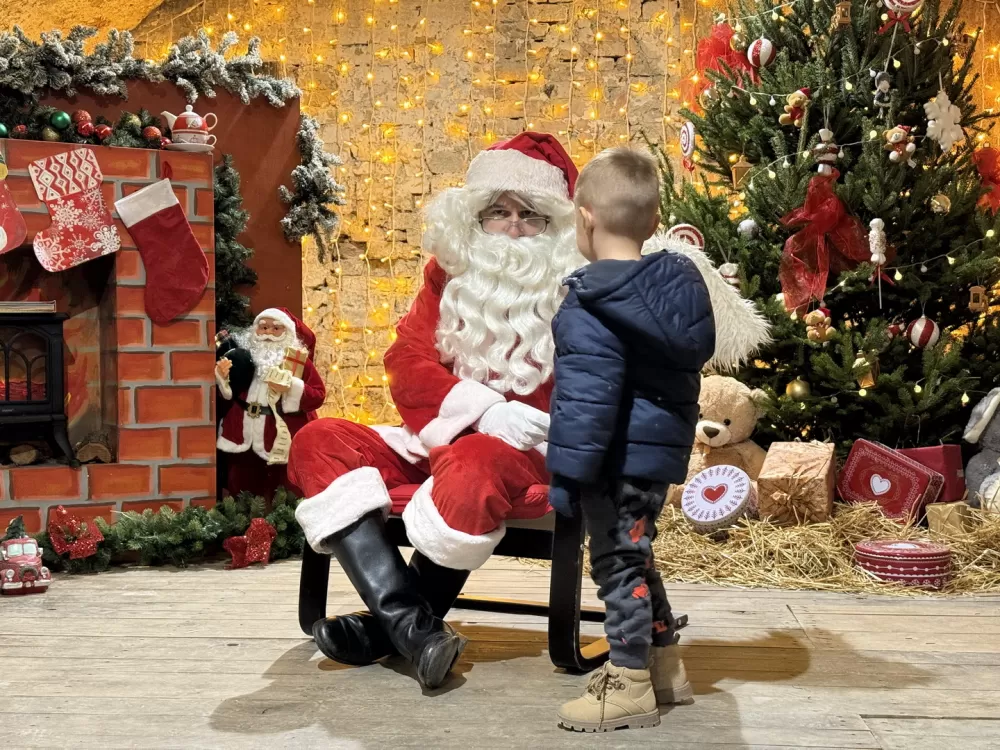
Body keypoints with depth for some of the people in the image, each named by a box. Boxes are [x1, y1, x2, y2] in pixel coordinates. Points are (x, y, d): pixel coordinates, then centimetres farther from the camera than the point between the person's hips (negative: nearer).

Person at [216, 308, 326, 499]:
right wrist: (223, 377, -4)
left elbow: (318, 396, -9)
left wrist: (292, 388, -22)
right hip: (244, 437, 4)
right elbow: (228, 393, 16)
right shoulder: (245, 355, 9)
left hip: (283, 442, -4)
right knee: (241, 491, 14)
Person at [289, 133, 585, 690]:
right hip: (435, 439, 5)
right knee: (319, 443, -17)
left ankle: (387, 624, -16)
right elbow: (408, 363, 2)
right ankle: (412, 625, -30)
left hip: (529, 454, -5)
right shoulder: (451, 273, 13)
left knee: (471, 465, -39)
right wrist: (483, 408, -14)